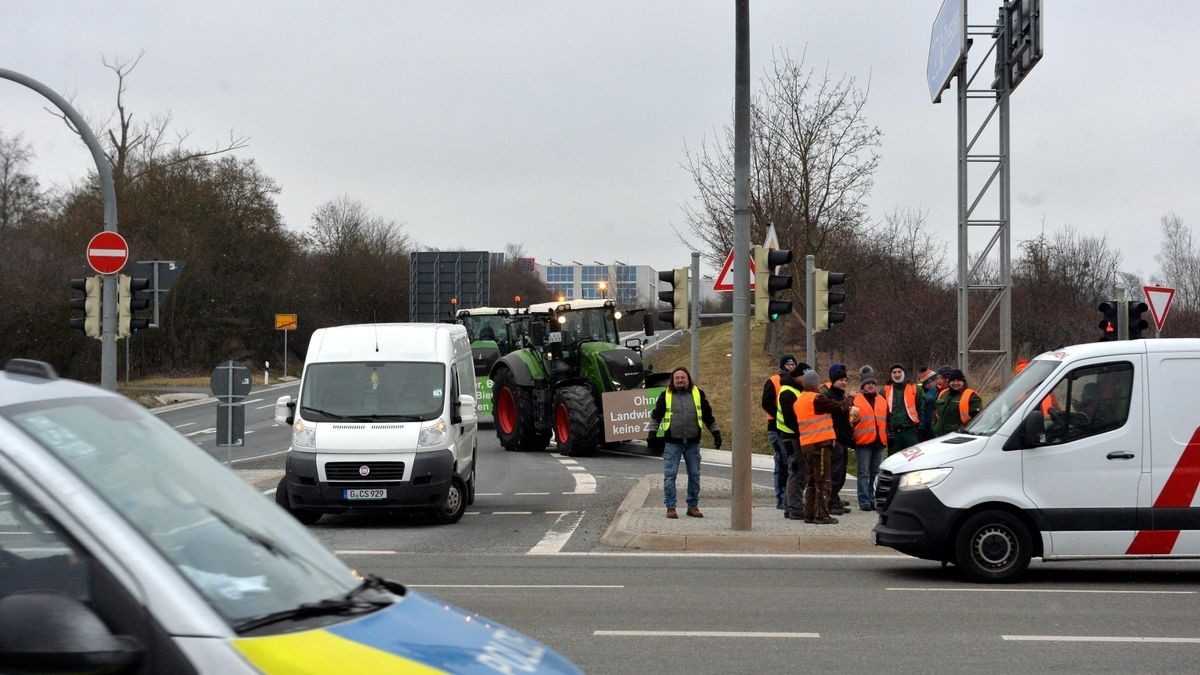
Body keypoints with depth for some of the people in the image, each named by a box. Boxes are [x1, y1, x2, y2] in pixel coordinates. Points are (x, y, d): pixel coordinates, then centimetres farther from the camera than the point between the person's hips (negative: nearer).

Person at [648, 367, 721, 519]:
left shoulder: (698, 394, 7)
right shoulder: (666, 396, 4)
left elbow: (708, 416, 14)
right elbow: (656, 415, 9)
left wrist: (715, 433, 13)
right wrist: (653, 432, 1)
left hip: (693, 443, 2)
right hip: (672, 443, -2)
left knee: (694, 475, 7)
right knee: (670, 475, -4)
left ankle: (693, 506, 17)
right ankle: (670, 507, 3)